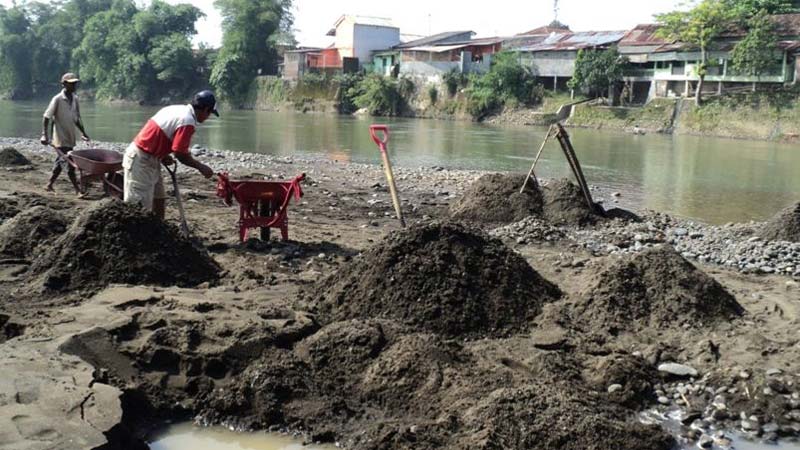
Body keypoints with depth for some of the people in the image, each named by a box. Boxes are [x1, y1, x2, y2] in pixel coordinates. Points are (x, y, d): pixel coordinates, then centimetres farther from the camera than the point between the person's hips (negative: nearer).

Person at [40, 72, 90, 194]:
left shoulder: (75, 99, 8)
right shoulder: (57, 99, -12)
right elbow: (46, 117, -13)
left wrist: (83, 133, 15)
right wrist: (44, 135, -18)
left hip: (71, 138, 8)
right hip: (61, 139, -8)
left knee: (61, 161, 15)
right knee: (69, 164, -8)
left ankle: (49, 185, 27)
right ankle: (78, 190, -7)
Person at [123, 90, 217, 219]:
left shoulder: (178, 109, 10)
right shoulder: (187, 121, -19)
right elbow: (180, 154, -21)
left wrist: (163, 156, 4)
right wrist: (201, 167, -8)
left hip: (150, 159, 10)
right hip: (142, 160, -10)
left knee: (159, 198, 16)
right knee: (139, 204, -8)